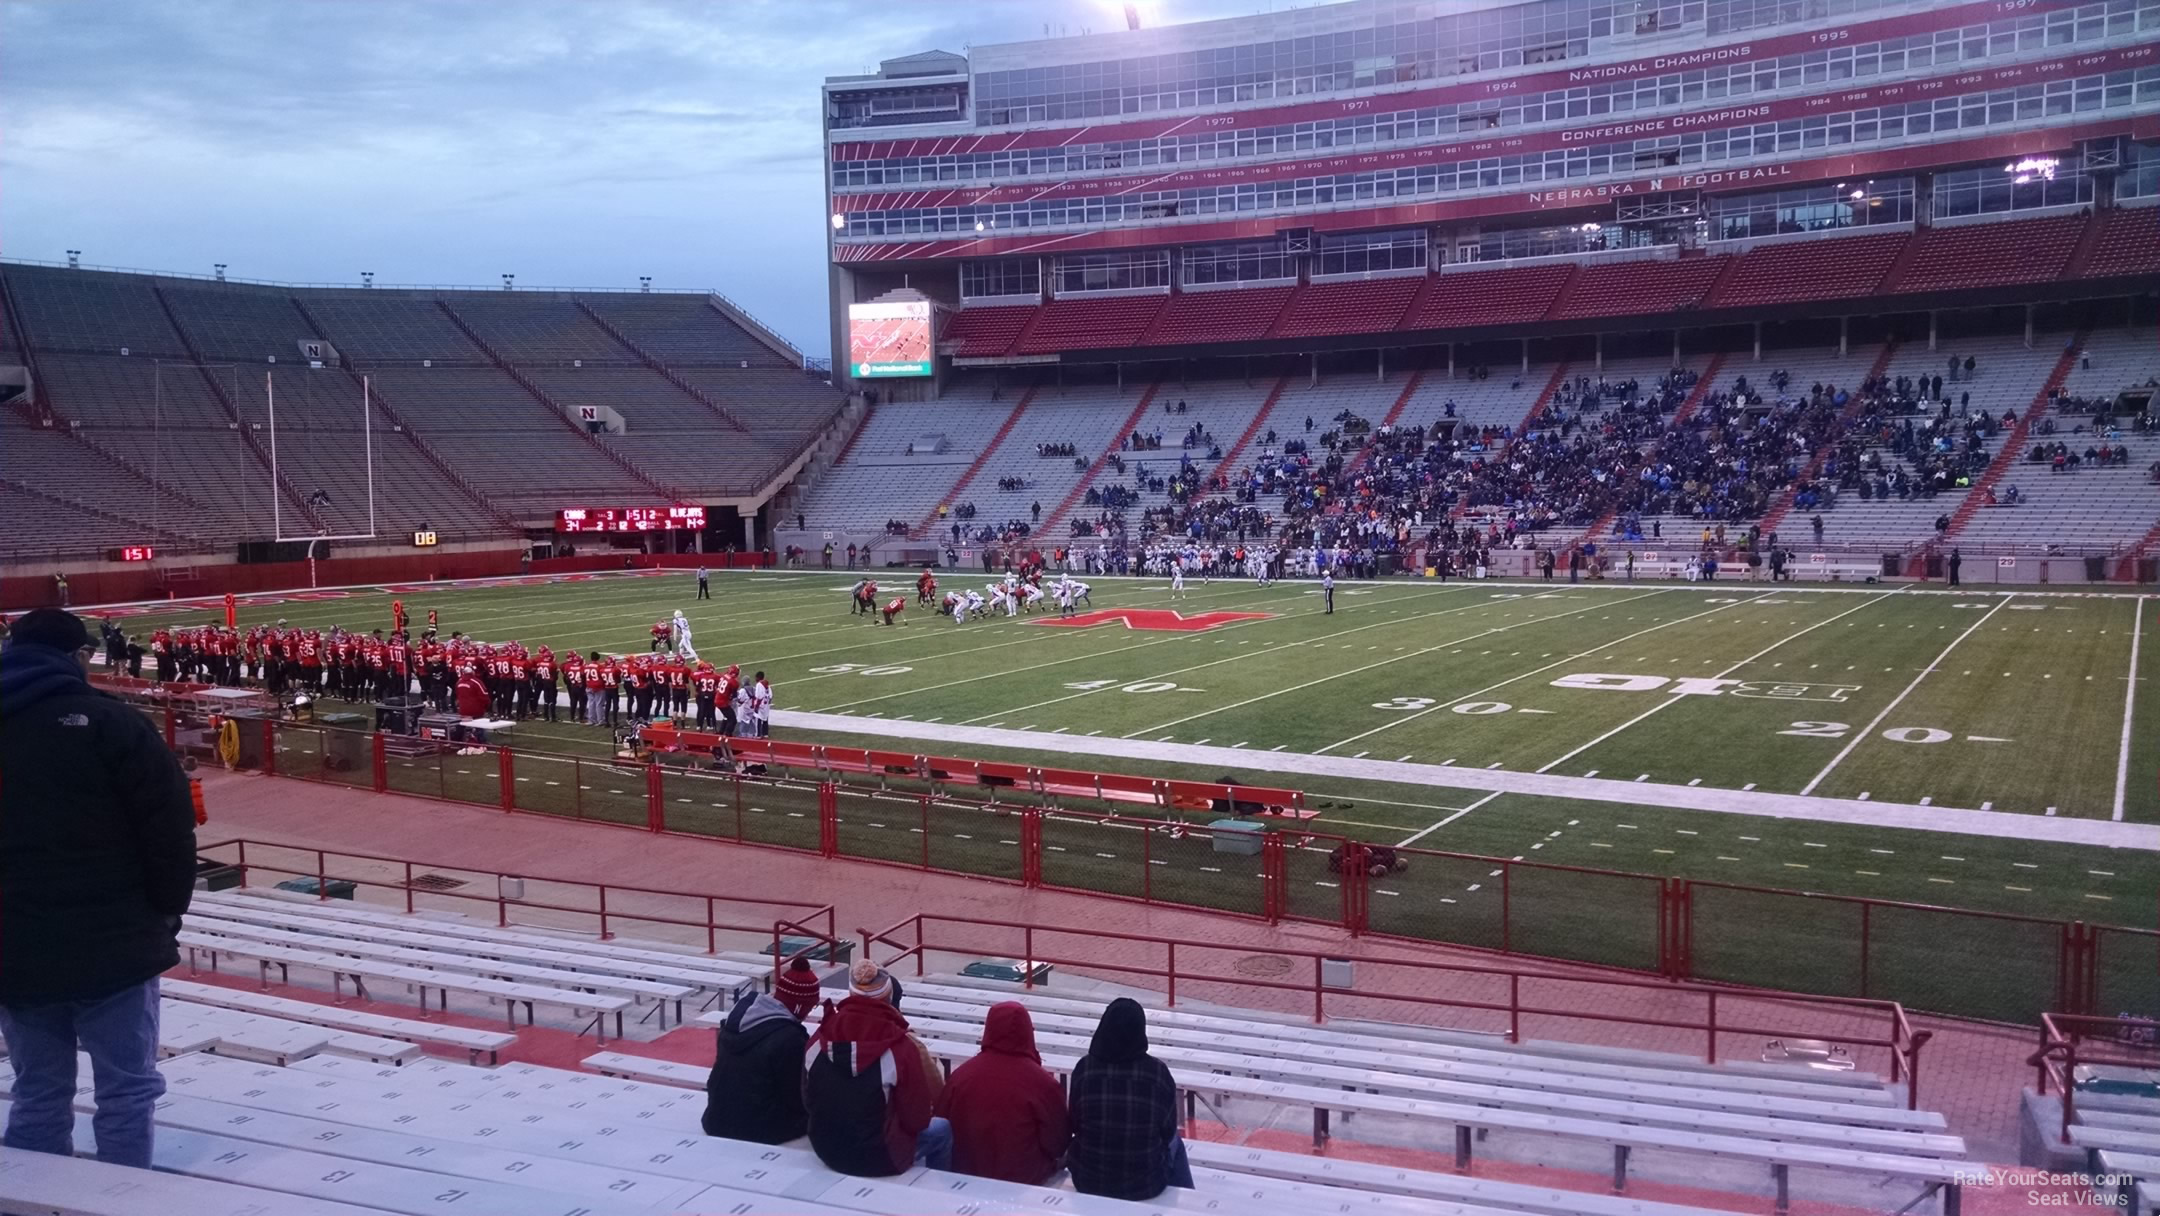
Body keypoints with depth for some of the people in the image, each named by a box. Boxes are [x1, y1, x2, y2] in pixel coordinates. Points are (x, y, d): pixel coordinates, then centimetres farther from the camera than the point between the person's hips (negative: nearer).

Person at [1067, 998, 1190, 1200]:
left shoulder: (1084, 1068, -13)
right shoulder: (1157, 1071, -16)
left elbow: (1075, 1125, -1)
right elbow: (1168, 1132, -5)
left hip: (1087, 1180, 1)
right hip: (1145, 1183, -1)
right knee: (1174, 1144, 32)